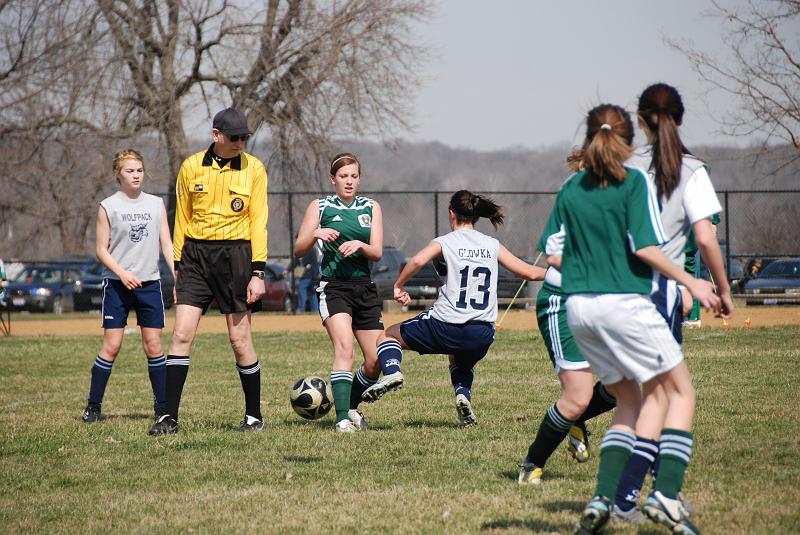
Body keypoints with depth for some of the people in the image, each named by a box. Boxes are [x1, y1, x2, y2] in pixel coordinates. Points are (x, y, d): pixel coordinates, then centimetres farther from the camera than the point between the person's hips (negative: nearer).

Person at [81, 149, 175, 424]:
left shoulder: (156, 204, 9)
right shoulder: (108, 207, 0)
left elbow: (166, 245, 9)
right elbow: (101, 249, 0)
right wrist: (122, 273, -15)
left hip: (149, 283, 2)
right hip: (117, 285, -2)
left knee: (153, 346, 0)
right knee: (111, 346, -5)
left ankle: (162, 406, 7)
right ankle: (93, 406, 3)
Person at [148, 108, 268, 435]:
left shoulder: (253, 169, 1)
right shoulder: (191, 168, 5)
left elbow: (258, 222, 1)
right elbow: (182, 219, 12)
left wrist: (258, 272, -6)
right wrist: (179, 267, 10)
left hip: (235, 254, -2)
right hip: (195, 252, 2)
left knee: (239, 339, 1)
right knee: (181, 334, -6)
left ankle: (254, 416, 14)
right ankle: (170, 417, -4)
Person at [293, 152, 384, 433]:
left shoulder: (371, 208, 13)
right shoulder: (319, 206, 6)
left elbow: (377, 252, 4)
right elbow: (299, 250, 3)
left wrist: (359, 245, -16)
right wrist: (316, 234, -17)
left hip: (364, 287, 4)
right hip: (333, 287, -4)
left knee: (375, 362, 2)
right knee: (344, 349, -24)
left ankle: (352, 406, 27)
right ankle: (342, 418, -27)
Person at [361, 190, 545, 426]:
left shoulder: (444, 242, 0)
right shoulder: (492, 245, 10)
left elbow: (417, 261, -20)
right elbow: (528, 272, 12)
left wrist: (399, 285, -5)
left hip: (445, 329, -3)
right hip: (482, 335, 4)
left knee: (388, 335, 19)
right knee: (462, 362, 38)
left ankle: (391, 372, -10)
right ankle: (463, 395, 9)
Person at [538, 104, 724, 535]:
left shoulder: (570, 189, 10)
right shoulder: (634, 182, -5)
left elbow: (554, 257, 11)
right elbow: (646, 248, -13)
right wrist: (692, 283, -4)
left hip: (578, 307, 6)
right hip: (625, 302, -6)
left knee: (629, 401, 18)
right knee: (681, 391, 6)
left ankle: (601, 500, 3)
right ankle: (666, 495, -10)